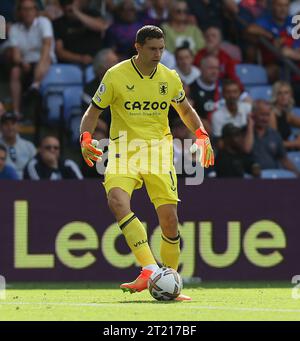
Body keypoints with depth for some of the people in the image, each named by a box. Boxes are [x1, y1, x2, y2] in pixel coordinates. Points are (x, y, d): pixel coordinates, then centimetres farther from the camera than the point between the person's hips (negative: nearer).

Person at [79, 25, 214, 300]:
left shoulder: (169, 78, 5)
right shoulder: (115, 76, -5)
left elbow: (185, 110, 22)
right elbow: (93, 112, 3)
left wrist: (202, 136, 5)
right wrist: (86, 138, -16)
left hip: (158, 149, 3)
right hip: (124, 149, -3)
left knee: (169, 218, -6)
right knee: (117, 199, -31)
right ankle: (149, 269, -36)